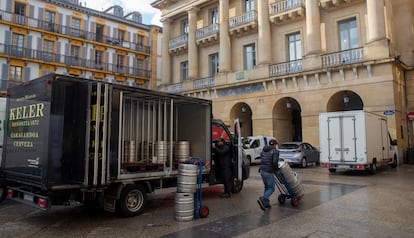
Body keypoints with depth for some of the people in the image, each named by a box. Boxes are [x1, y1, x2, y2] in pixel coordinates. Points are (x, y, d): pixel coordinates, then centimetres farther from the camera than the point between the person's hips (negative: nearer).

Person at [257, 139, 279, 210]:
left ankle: (266, 204, 19)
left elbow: (261, 160, 12)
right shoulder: (275, 151, -7)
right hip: (269, 172, -7)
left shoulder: (263, 150, 15)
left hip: (262, 171, 7)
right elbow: (275, 162, -19)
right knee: (271, 188, 1)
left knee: (267, 187, 18)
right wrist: (276, 169, -3)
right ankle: (262, 199, -18)